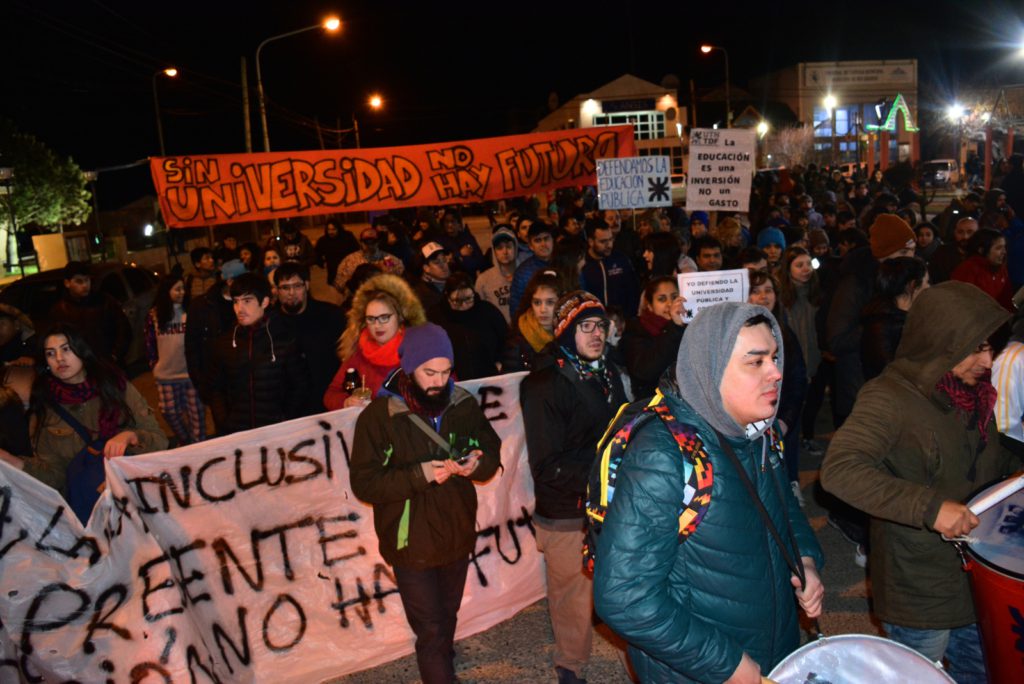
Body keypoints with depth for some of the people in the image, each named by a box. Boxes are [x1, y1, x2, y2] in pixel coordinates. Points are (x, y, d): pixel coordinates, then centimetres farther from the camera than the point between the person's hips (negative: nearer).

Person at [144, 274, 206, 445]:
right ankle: (184, 441, 33)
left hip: (190, 372, -2)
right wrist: (153, 364, 8)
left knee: (196, 411, 3)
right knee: (169, 411, 11)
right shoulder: (154, 315, 1)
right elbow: (150, 342, 10)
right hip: (165, 374, 3)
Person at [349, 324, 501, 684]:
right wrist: (419, 475, -27)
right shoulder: (378, 416, -15)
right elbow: (363, 483, -16)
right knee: (431, 631, 1)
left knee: (447, 620, 23)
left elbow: (492, 452, 5)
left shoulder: (464, 404, -4)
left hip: (457, 536, 4)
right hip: (412, 544, -4)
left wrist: (477, 463, -18)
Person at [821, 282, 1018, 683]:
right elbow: (839, 469, -35)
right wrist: (931, 507, -39)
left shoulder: (974, 393, 4)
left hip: (979, 577, 7)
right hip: (921, 595, -7)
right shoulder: (889, 398, -21)